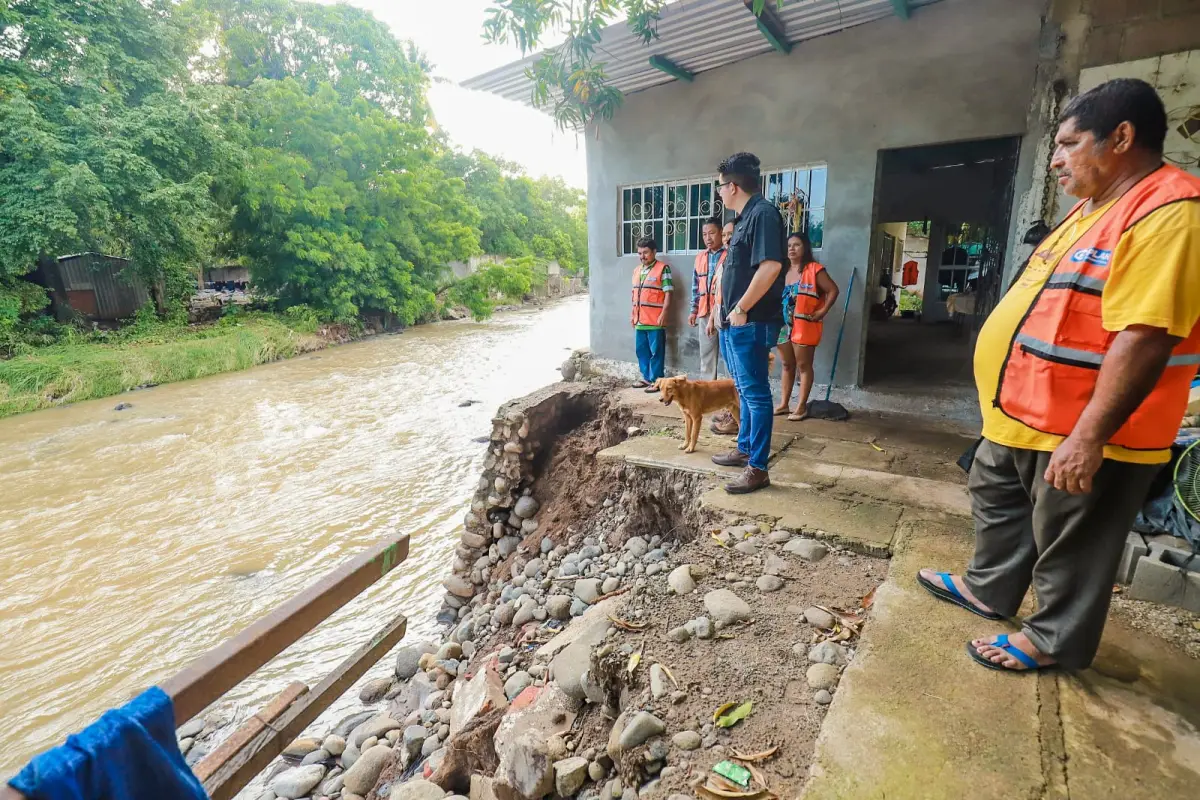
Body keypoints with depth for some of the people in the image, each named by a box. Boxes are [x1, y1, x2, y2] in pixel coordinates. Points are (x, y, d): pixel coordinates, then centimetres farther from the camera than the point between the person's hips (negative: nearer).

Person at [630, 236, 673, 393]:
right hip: (640, 320, 7)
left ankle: (656, 381, 8)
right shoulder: (637, 270, 15)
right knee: (641, 350, 13)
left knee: (656, 352, 0)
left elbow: (668, 293, -10)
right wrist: (633, 314, 18)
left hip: (655, 320, -7)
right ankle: (646, 378, 25)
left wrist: (663, 314, -16)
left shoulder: (663, 268, -6)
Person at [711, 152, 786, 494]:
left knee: (756, 393, -4)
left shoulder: (763, 213, -13)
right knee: (745, 391, 18)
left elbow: (771, 266, -25)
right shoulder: (745, 217, 17)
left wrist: (741, 309, -19)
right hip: (735, 323, 10)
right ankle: (744, 449, 31)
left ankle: (758, 469, 3)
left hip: (751, 323, -10)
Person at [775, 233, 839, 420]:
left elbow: (833, 290, -8)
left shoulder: (814, 269, -7)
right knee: (787, 365, 12)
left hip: (804, 325, -6)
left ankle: (801, 406, 6)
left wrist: (822, 312, -13)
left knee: (803, 365, 1)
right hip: (783, 325, 6)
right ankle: (784, 403, 20)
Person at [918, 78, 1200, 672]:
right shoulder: (1094, 207, 12)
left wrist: (1088, 435, -29)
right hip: (1024, 413, 10)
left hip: (1083, 432, -10)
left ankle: (1055, 640, 29)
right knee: (996, 500, 23)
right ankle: (989, 590, 43)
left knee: (1070, 542, 9)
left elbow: (1143, 336, -28)